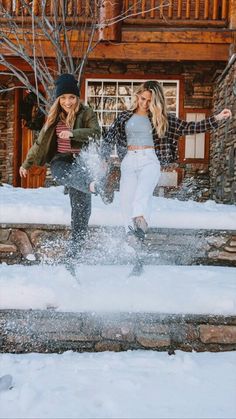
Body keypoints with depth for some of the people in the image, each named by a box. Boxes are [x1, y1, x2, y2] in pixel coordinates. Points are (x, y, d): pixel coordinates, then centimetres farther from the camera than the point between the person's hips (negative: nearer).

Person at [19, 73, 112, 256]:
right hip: (61, 159, 3)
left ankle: (77, 242, -1)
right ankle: (94, 186, -60)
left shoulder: (86, 113, 2)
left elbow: (96, 133, -16)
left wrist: (73, 133, -32)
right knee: (60, 173, -36)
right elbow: (41, 141, 23)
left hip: (81, 160, -3)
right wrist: (27, 163, 26)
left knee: (81, 204, -16)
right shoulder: (55, 116, 15)